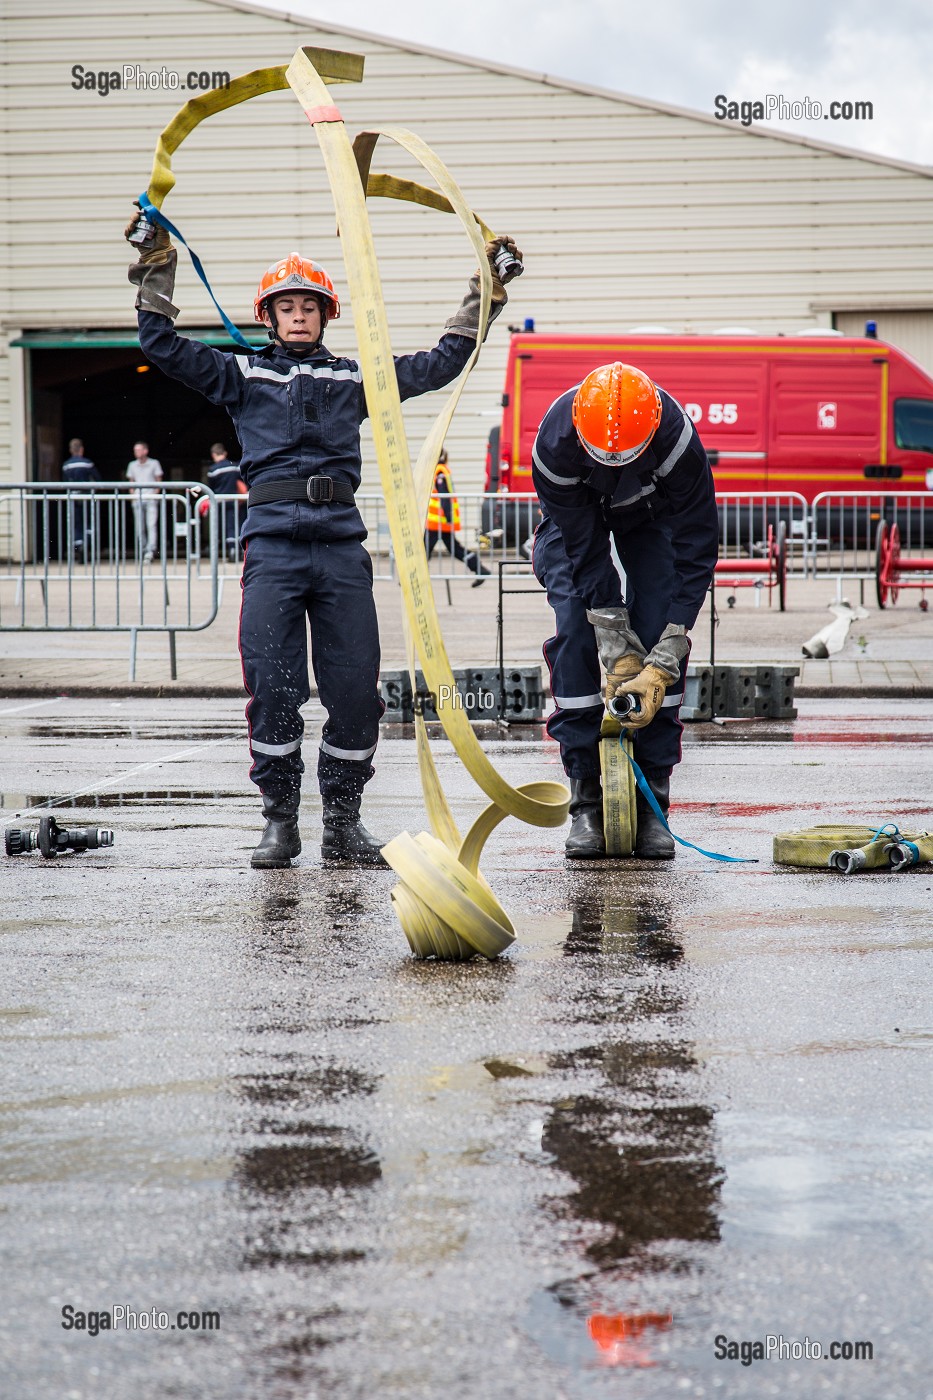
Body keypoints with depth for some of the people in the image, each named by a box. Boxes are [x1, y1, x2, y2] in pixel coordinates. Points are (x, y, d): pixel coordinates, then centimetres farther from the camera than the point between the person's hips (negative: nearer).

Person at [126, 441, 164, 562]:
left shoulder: (154, 463, 4)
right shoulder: (132, 465, 14)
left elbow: (158, 481, 6)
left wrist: (155, 493, -8)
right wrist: (133, 495, 4)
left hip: (151, 499, -4)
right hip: (137, 500, 4)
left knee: (151, 525, -14)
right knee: (139, 527, 2)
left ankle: (150, 551, -22)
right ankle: (142, 551, 9)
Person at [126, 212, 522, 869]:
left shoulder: (354, 378, 18)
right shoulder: (243, 375, 15)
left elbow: (440, 365, 21)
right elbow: (164, 347, 8)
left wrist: (486, 292, 19)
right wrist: (157, 271, 1)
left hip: (343, 548, 2)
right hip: (273, 547, -2)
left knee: (357, 687, -1)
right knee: (273, 686, -6)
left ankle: (343, 822, 10)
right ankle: (280, 821, 5)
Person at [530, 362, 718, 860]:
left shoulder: (676, 438, -40)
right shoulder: (554, 445, -38)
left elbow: (696, 553, -34)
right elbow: (586, 555, -30)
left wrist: (660, 665, -38)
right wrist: (619, 655, -32)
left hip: (651, 513, 0)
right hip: (576, 517, 0)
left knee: (658, 636, -17)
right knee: (575, 634, -17)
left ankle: (651, 802, -11)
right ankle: (585, 799, -11)